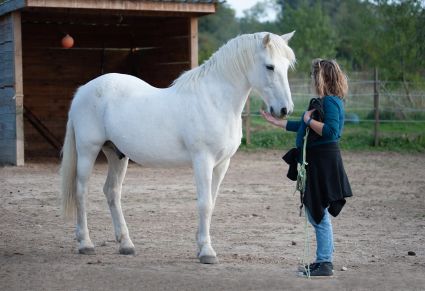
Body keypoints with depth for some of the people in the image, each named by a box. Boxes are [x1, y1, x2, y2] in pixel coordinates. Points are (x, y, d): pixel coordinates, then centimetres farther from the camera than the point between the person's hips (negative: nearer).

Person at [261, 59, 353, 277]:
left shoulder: (330, 102, -15)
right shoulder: (323, 101, 15)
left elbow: (331, 131, -29)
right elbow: (302, 126, 26)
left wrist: (309, 120, -18)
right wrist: (275, 122, 30)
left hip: (323, 161, -10)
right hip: (315, 162, 10)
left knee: (320, 214, -5)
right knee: (315, 213, 16)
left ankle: (325, 264, 0)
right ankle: (323, 259, 23)